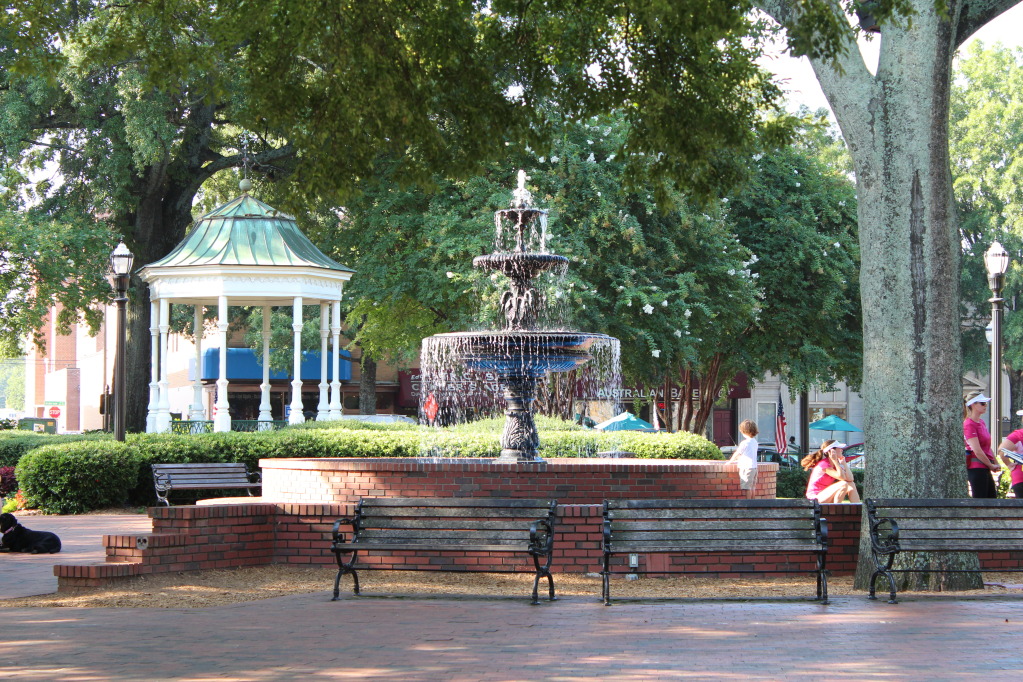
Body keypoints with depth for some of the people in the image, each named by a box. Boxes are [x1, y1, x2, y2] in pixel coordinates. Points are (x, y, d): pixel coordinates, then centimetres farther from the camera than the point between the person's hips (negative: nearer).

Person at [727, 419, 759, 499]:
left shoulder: (745, 443, -14)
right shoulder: (754, 442, 12)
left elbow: (737, 454, -2)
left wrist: (729, 462, 13)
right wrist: (737, 460, 33)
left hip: (746, 467, -8)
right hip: (754, 466, 8)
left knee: (747, 488, -7)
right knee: (751, 487, 12)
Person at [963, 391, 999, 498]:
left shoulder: (982, 422, 15)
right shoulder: (969, 424, -14)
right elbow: (977, 451, -18)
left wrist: (995, 463, 8)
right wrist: (991, 465, -9)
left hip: (985, 469, 10)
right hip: (976, 467, -10)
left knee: (992, 499, 11)